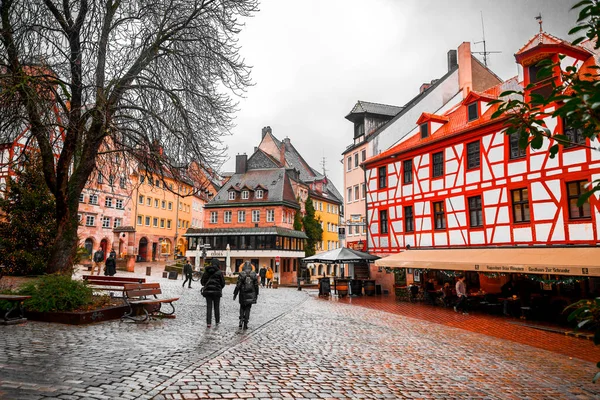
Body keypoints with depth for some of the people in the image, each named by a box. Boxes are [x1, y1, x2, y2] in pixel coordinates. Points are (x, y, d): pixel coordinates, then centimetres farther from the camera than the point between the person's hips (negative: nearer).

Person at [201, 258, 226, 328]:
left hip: (207, 291, 2)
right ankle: (217, 321, 24)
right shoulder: (219, 272, -8)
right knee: (216, 307, 13)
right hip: (217, 291, -2)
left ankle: (208, 323, -1)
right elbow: (223, 283, -4)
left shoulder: (206, 271, 1)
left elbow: (202, 281, 6)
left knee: (209, 307, 4)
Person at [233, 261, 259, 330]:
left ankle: (241, 319, 1)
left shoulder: (241, 274, -8)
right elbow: (256, 285, 3)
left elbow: (238, 286, -9)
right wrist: (256, 294, 13)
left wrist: (235, 294, 0)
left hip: (243, 294, -1)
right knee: (248, 309, 7)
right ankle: (245, 324, 6)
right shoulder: (254, 274, 0)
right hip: (251, 295, 1)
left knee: (242, 307, 18)